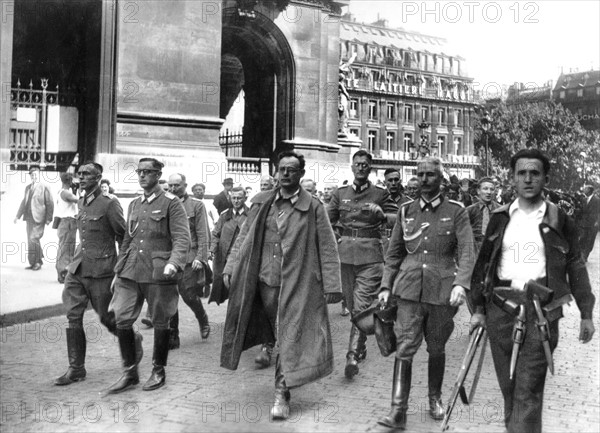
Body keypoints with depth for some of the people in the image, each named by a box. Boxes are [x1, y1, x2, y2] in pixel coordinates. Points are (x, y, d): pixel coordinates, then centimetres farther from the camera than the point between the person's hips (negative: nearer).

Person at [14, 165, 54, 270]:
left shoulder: (44, 188, -3)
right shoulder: (27, 188, 15)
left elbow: (50, 203, -6)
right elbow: (24, 202, 21)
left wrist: (48, 218, -11)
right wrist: (18, 215, 16)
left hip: (38, 218, -6)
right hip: (29, 218, 6)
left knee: (34, 239, -14)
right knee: (31, 241, 8)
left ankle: (36, 262, -3)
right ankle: (33, 263, 16)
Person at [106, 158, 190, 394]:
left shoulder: (171, 203, -4)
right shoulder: (134, 204, 16)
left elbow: (182, 239, -11)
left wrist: (174, 263, -27)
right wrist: (118, 270, 20)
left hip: (158, 273, -5)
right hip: (130, 272, 6)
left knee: (160, 323, 5)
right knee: (122, 320, 0)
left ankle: (158, 372, 21)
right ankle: (129, 372, 15)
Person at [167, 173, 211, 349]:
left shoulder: (196, 205, 1)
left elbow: (203, 235, -2)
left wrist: (200, 257, -11)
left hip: (189, 258, -3)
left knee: (189, 295, -2)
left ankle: (203, 320, 29)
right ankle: (172, 337, 9)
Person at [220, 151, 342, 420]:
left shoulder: (313, 208, -4)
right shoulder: (261, 203, 6)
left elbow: (327, 249, -5)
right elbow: (244, 238, 9)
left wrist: (331, 285, -10)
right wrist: (230, 268, 1)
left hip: (297, 284, -3)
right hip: (265, 281, 4)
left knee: (291, 337, -2)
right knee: (277, 334, 16)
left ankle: (281, 394, 5)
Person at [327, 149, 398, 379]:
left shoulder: (380, 193, 4)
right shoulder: (340, 193, 12)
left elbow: (397, 219, -1)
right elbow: (327, 220, 17)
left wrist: (382, 215, -19)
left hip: (370, 255, -3)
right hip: (345, 253, 3)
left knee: (362, 306, -11)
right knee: (352, 305, 12)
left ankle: (353, 356, -13)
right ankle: (360, 345, 29)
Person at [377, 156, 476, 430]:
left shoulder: (456, 212, 0)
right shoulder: (406, 211, 8)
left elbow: (466, 252, -8)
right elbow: (393, 253, 13)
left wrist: (461, 284, -23)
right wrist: (386, 286, 6)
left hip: (442, 291, -1)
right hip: (409, 289, 1)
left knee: (437, 349, 13)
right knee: (404, 349, -6)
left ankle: (435, 398, 33)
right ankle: (398, 411, -5)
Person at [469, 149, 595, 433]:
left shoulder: (558, 220, 3)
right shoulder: (500, 218, 8)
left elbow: (575, 268, 6)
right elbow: (483, 264, 11)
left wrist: (586, 314, 4)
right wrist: (479, 308, 9)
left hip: (541, 310, -3)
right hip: (501, 308, 3)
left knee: (528, 391, -6)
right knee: (508, 385, 12)